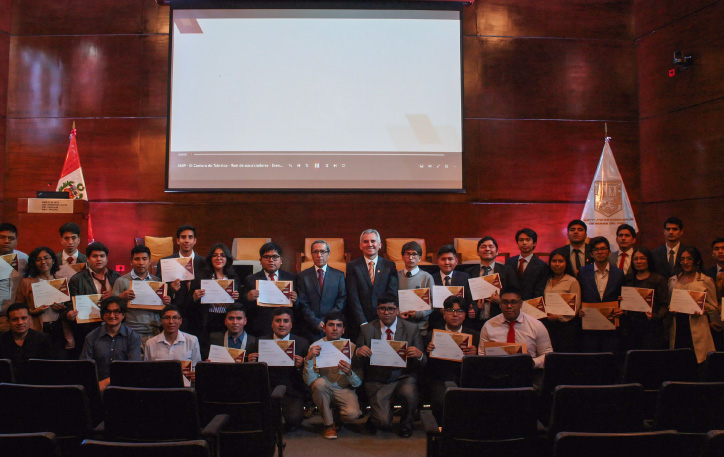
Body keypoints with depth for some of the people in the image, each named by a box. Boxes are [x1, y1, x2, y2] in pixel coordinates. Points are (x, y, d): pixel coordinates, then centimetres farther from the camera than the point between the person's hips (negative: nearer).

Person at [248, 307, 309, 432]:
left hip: (292, 392, -1)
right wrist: (251, 363, -12)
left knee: (294, 419, -26)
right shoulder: (260, 342, 8)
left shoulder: (303, 343, 5)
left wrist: (301, 365, -19)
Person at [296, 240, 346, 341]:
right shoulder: (302, 276, 6)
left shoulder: (339, 275, 8)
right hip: (309, 328, 0)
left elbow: (341, 301, 2)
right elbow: (303, 304, 0)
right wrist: (315, 322, -11)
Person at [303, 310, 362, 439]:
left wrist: (349, 373, -30)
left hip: (344, 390, 0)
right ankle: (328, 424, -8)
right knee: (319, 383, -33)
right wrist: (309, 359, -31)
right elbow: (309, 381, -16)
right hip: (323, 390, 0)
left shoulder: (351, 347, -6)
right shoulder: (316, 346, -7)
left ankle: (337, 416, 10)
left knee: (352, 414, -30)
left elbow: (358, 383, -8)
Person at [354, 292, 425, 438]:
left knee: (409, 393, -32)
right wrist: (358, 353, -21)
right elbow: (357, 361, 3)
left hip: (403, 377, 1)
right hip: (377, 381, 0)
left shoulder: (412, 329, 0)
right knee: (383, 422, -18)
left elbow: (423, 363, -2)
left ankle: (406, 423, 2)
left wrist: (419, 355, -26)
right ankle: (375, 418, 23)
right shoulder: (366, 330, 1)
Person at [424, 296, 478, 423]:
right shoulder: (432, 335, 12)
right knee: (444, 401, -32)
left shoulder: (475, 336, 14)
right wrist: (428, 353, -12)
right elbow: (426, 368, 8)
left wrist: (475, 354, -14)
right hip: (440, 381, -1)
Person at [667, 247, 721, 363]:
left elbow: (714, 307, 6)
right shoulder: (672, 280, 15)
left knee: (696, 361, -8)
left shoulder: (706, 280, 5)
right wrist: (671, 310, 1)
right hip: (677, 328, 3)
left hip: (697, 327, -3)